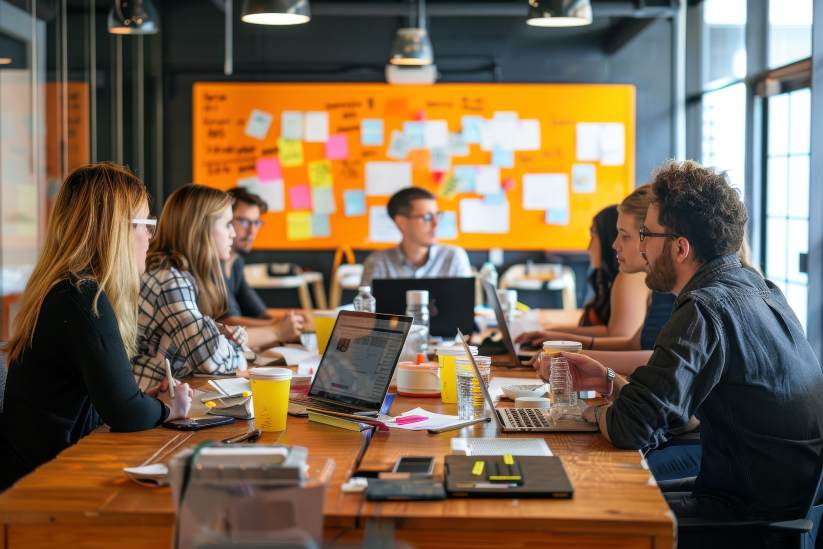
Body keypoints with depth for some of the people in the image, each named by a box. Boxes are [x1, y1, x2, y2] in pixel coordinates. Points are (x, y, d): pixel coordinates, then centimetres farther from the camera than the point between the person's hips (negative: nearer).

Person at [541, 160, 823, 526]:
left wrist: (598, 412, -5)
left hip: (758, 512, -9)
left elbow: (634, 427, -26)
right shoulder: (758, 288, 9)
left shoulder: (706, 310, -23)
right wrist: (608, 382, 10)